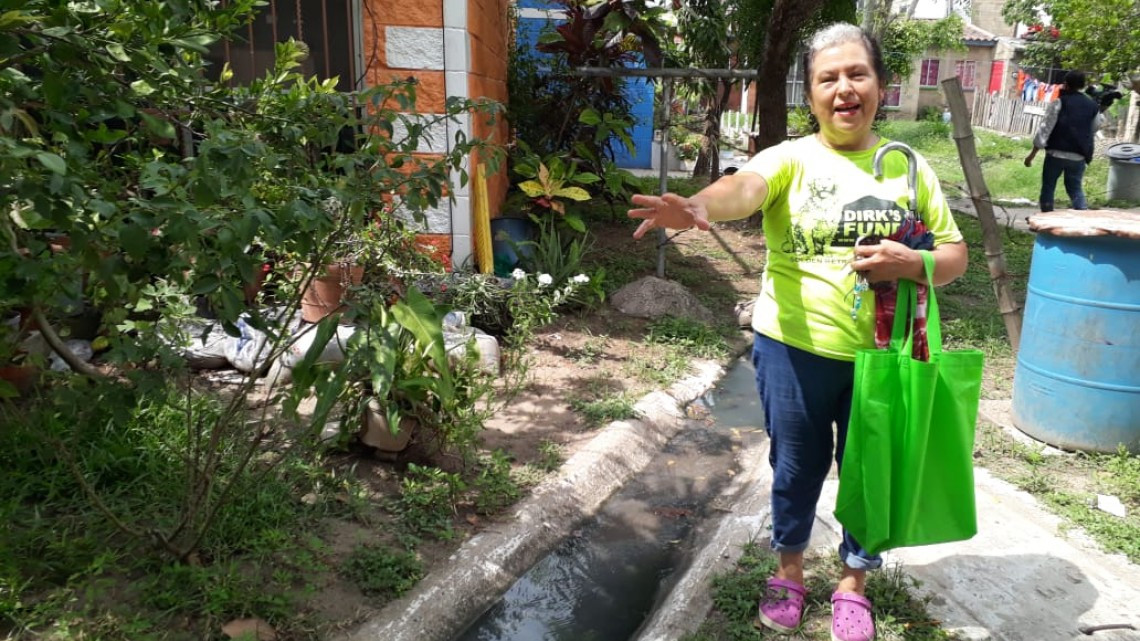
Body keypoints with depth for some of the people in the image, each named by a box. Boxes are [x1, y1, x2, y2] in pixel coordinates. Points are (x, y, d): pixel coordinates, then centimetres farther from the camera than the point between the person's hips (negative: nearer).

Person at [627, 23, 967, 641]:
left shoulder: (909, 167, 1)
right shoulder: (791, 158, -8)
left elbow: (955, 255, 6)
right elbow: (744, 186, -31)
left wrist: (911, 263, -17)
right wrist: (701, 205, -54)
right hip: (795, 350, -2)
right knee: (797, 467, 14)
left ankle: (852, 580, 40)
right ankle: (789, 570, 39)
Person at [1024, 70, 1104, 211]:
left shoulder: (1059, 103, -4)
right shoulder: (1093, 106, 8)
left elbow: (1045, 128, -10)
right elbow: (1093, 130, 18)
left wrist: (1032, 154, -8)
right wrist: (1101, 112, 32)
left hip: (1056, 153, -3)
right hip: (1078, 157, 4)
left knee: (1048, 187, 9)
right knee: (1076, 189, 15)